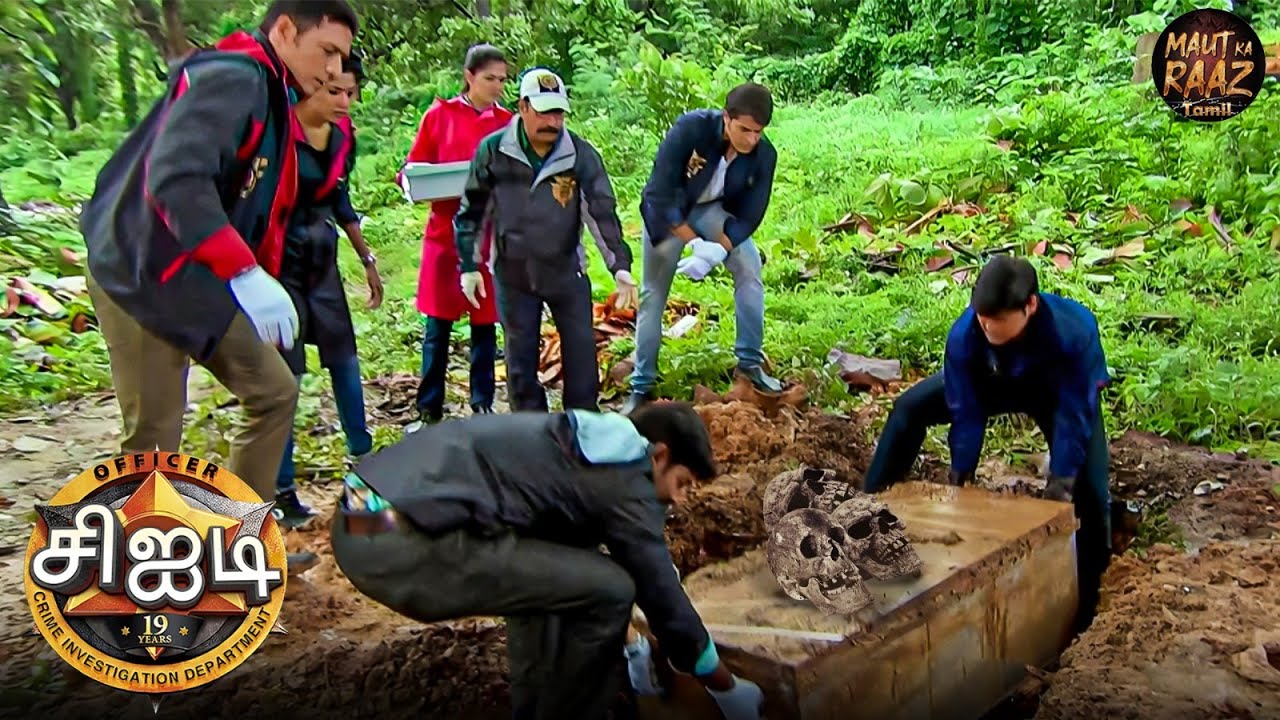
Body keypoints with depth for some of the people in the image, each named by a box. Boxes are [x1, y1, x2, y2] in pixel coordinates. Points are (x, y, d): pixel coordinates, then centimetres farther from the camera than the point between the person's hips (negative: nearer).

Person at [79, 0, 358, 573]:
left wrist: (261, 287, 12)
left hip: (205, 283, 10)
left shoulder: (272, 96, 13)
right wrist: (247, 275, -35)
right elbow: (174, 177, -32)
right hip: (142, 278, -10)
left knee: (275, 393, 12)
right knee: (153, 441, -3)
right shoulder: (232, 78, -18)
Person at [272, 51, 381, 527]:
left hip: (322, 258, 6)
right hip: (277, 259, -6)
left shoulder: (343, 135, 3)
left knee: (344, 357, 10)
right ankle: (281, 490, 6)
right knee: (283, 372, -3)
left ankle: (362, 457, 24)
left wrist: (367, 260, 19)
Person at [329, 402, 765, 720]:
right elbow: (663, 596, 4)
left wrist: (616, 646, 45)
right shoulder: (627, 481, -1)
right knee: (609, 590, -4)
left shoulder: (593, 445, 25)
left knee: (544, 567, 27)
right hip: (409, 544, -10)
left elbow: (571, 555, 36)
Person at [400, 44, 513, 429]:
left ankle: (483, 407, 16)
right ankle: (429, 411, 13)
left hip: (491, 234, 1)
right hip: (445, 231, -1)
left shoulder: (508, 123, 4)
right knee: (437, 327, 3)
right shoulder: (439, 115, 2)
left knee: (485, 325, 6)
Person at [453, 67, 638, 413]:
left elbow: (603, 212, -12)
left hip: (566, 269, 0)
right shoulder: (493, 150, -9)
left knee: (581, 352, 4)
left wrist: (621, 266, -22)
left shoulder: (581, 154, -10)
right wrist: (468, 266, -2)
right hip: (512, 272, 0)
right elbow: (470, 212, 1)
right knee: (521, 359, 8)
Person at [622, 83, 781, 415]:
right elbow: (660, 193, -31)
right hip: (667, 210, -3)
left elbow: (750, 216, -16)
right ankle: (641, 386, 10)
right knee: (653, 294, 0)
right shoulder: (691, 128, -34)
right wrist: (695, 244, -31)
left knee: (749, 270, -14)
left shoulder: (764, 155, -23)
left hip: (714, 209, 3)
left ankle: (750, 362, 3)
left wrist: (716, 252, -31)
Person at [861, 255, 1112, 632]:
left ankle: (1084, 599, 0)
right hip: (995, 380, 3)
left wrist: (1059, 486, -31)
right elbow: (966, 413, -24)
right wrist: (960, 479, -20)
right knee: (911, 407, -10)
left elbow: (1073, 417, -32)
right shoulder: (964, 335, -36)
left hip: (1062, 390, -2)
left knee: (1088, 486, -16)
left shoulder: (1073, 334, -42)